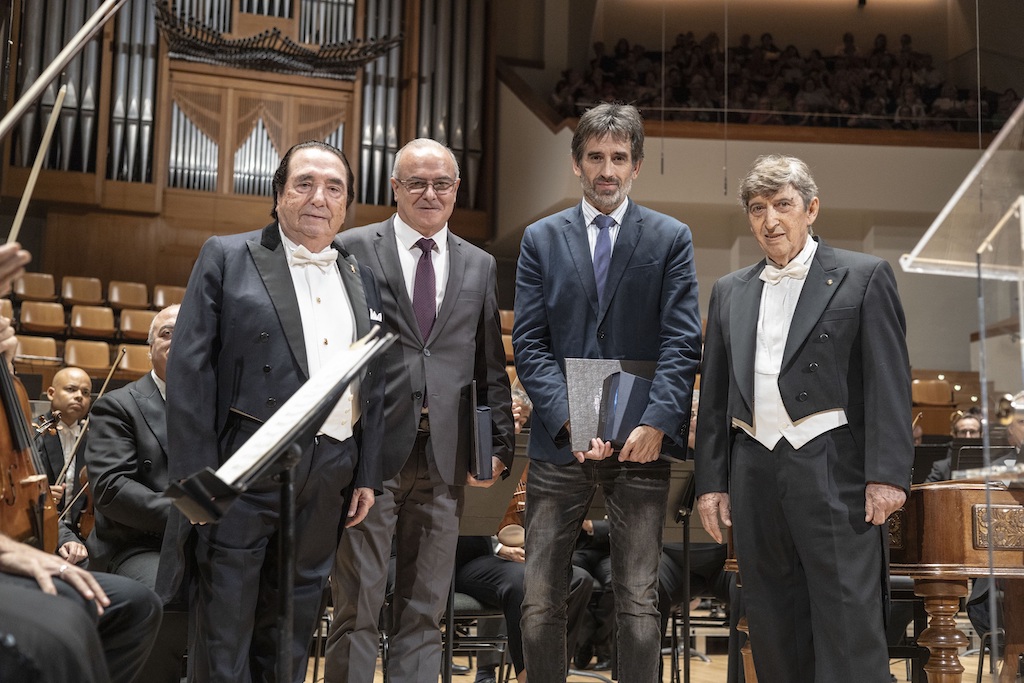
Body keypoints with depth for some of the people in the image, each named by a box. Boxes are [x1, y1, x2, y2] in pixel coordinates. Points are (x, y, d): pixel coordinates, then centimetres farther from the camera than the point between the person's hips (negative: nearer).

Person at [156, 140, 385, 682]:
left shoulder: (360, 278, 14)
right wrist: (197, 480, -12)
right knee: (223, 630, 0)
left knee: (291, 634, 15)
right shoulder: (227, 258, 0)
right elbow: (189, 371, -6)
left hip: (329, 475, 4)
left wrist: (367, 475, 10)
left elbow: (372, 386, 15)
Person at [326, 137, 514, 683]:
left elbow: (492, 368, 13)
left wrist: (499, 445, 5)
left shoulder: (480, 266, 13)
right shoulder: (353, 250, 3)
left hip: (444, 455, 3)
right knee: (357, 603, 0)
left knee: (425, 608, 9)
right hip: (371, 449, -3)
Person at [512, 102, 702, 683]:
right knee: (542, 602, 4)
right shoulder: (541, 239, 9)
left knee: (639, 601, 3)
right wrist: (569, 419, -12)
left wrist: (656, 423, -14)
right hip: (561, 440, 1)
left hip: (641, 441, -1)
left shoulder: (671, 238, 6)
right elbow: (530, 344, 1)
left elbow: (683, 343, -1)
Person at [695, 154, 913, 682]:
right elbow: (714, 396, 17)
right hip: (754, 471, 5)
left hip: (832, 470, -4)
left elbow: (889, 384, -4)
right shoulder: (729, 292, 17)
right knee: (772, 622, 9)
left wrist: (887, 474, -12)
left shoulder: (863, 277, 3)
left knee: (849, 620, -6)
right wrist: (711, 480, 11)